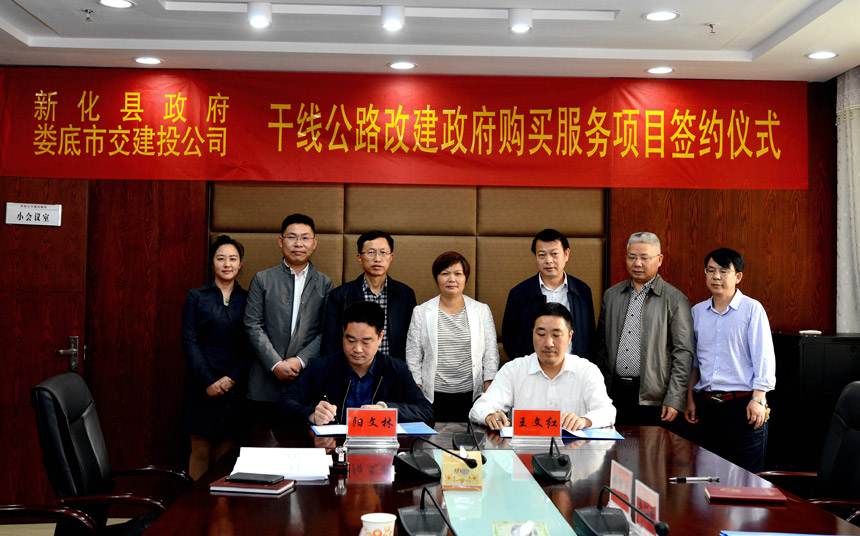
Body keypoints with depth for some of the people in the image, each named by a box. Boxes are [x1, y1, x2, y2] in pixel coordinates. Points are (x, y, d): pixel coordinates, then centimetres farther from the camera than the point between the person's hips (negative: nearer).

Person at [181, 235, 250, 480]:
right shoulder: (196, 296, 5)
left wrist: (231, 379, -8)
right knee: (200, 450, 0)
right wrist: (208, 382, -10)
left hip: (234, 386, 1)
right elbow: (189, 342, -1)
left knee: (225, 452, 2)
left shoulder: (247, 299, 8)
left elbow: (250, 347, 4)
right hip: (201, 385, -1)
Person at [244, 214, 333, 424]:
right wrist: (275, 364, -10)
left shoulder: (324, 283, 10)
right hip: (267, 383, 0)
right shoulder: (262, 279, 8)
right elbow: (253, 325, 1)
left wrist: (301, 360, -11)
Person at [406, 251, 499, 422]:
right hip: (434, 398, 0)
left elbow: (490, 356, 6)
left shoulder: (482, 310, 6)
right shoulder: (421, 312, 4)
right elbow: (413, 358, 5)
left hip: (472, 396, 1)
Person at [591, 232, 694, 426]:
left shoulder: (675, 299, -2)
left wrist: (674, 400, -10)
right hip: (614, 393, 4)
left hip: (652, 398, -3)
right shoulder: (611, 295, 12)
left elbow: (683, 353, -5)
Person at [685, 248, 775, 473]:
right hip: (707, 404, 5)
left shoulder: (752, 309, -2)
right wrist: (690, 400, 14)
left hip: (743, 403, -4)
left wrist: (758, 399, -13)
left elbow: (764, 357, -6)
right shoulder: (697, 312, 11)